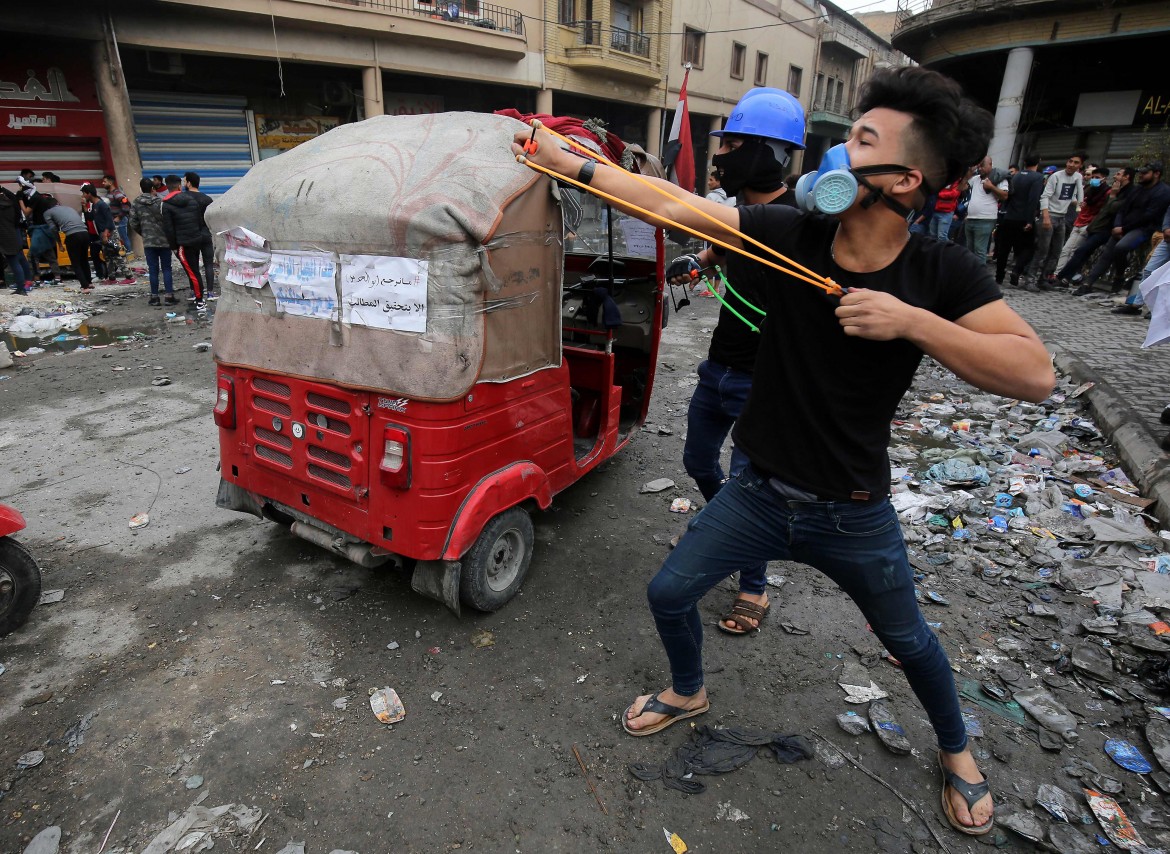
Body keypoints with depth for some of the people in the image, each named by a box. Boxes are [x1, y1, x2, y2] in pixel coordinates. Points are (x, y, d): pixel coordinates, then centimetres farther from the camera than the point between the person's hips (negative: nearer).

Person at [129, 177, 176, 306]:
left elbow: (133, 223, 1)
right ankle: (169, 296, -1)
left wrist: (143, 233, 17)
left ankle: (154, 297, 7)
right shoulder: (160, 202, -7)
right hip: (164, 240, -2)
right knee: (166, 268, 3)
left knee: (153, 269, 6)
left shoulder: (135, 203, 2)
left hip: (148, 241, 2)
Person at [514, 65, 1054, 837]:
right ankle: (688, 693, 42)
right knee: (670, 592, 9)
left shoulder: (944, 274, -16)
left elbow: (1036, 374, -22)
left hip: (854, 513, -1)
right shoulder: (791, 233, -12)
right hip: (761, 491, 2)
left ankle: (956, 752, 53)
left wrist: (910, 320, -32)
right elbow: (672, 204, -11)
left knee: (909, 640, 19)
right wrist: (569, 163, -9)